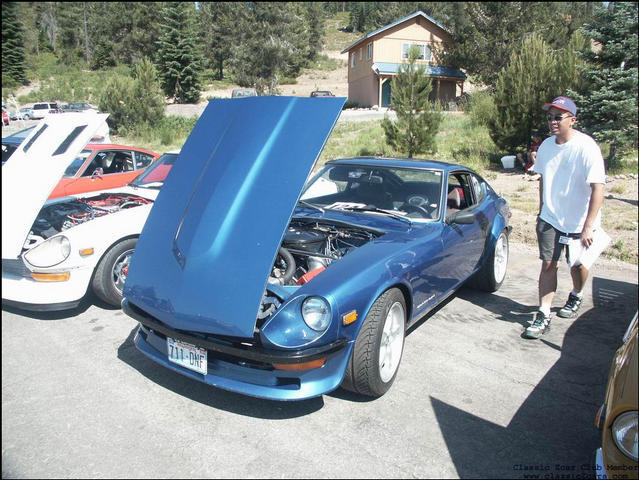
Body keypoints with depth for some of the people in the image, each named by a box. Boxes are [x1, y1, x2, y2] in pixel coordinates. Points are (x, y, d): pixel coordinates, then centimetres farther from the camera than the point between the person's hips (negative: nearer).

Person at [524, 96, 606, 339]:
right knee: (548, 264, -3)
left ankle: (576, 297, 43)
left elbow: (598, 188, -23)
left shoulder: (587, 148, -20)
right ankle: (543, 316, 1)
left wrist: (588, 227, -29)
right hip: (550, 218, 3)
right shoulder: (546, 146, -1)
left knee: (577, 265, 14)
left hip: (580, 222, -3)